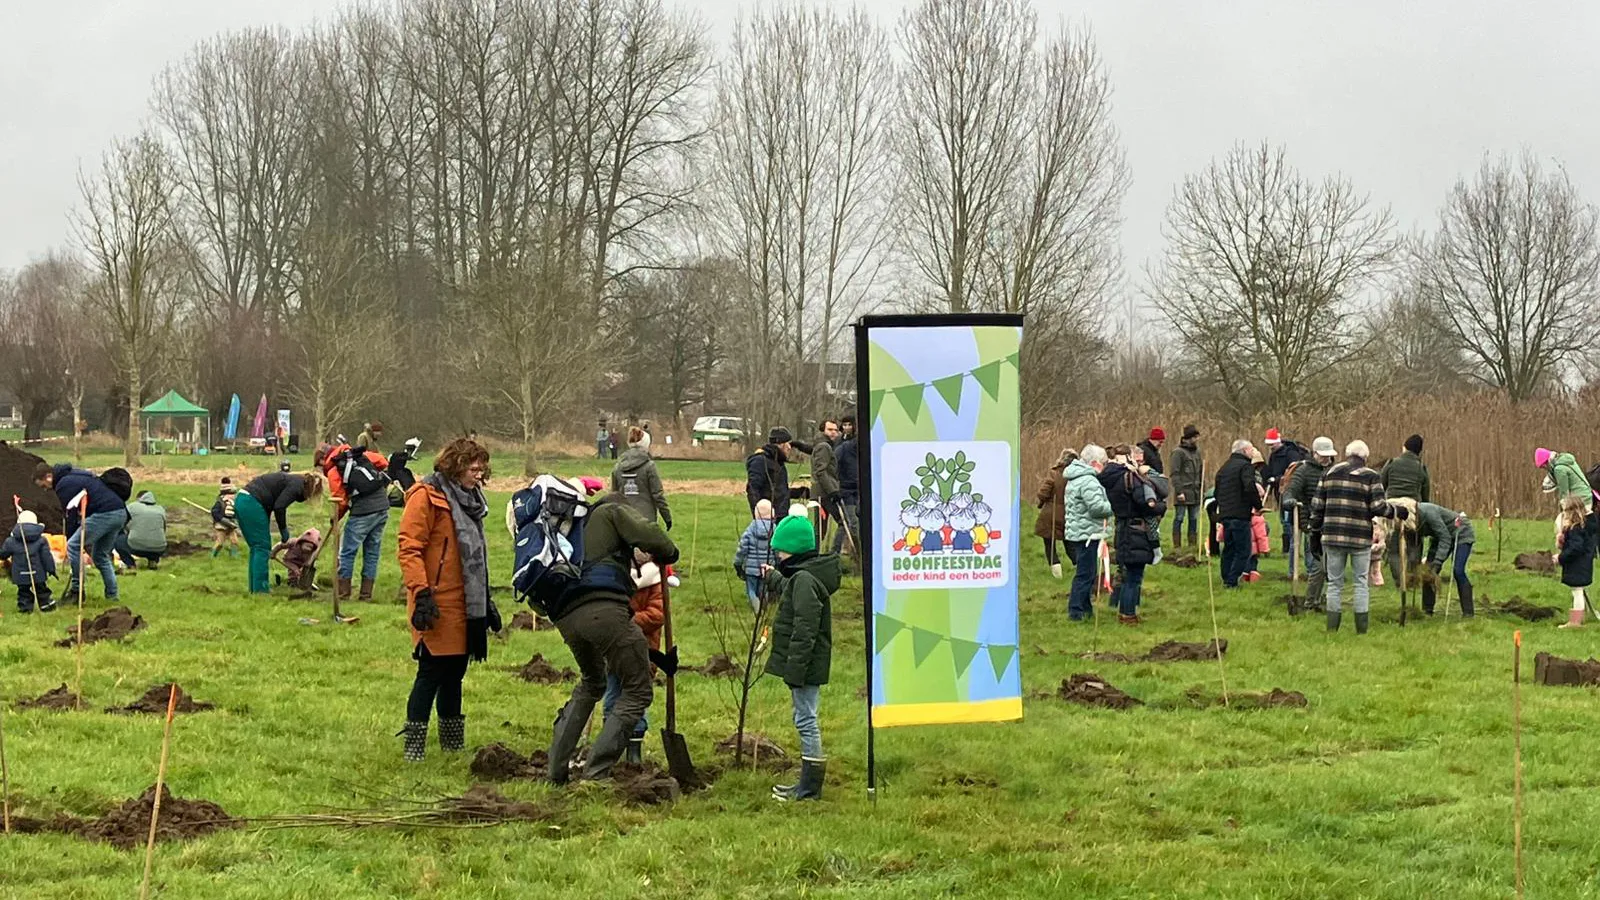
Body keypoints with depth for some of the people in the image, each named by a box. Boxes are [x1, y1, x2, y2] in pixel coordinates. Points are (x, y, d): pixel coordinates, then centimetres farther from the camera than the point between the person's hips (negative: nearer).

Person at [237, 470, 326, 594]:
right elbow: (279, 507, -15)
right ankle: (260, 589, -3)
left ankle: (254, 588, 19)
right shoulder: (297, 485, -6)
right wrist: (284, 530, -3)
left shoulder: (292, 479, 22)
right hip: (251, 503, -10)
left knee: (256, 547, 15)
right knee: (262, 546, -3)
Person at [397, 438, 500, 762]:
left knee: (454, 672, 14)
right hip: (438, 606, -8)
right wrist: (421, 594, -23)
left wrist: (486, 601, 25)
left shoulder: (468, 499, 18)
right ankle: (413, 745, -1)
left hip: (466, 606, 8)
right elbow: (409, 549, -16)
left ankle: (453, 744, 24)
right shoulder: (426, 496, -10)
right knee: (432, 672, -7)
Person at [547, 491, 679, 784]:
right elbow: (646, 534, -5)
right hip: (603, 609, -7)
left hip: (566, 617, 7)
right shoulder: (613, 511, 17)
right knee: (637, 692, 2)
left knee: (591, 684, 31)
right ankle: (596, 773, -9)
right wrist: (667, 553, 18)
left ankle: (556, 770, 25)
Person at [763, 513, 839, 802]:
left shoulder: (805, 580, -19)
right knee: (806, 720, 15)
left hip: (806, 663, -11)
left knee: (806, 720, -5)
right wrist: (774, 579, 52)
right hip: (805, 665, 11)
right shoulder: (802, 576, 12)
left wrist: (795, 668, -24)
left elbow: (805, 629, -24)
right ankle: (808, 784, 23)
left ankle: (810, 787, 0)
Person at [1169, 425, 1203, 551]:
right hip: (1183, 491, -7)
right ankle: (1176, 545, 1)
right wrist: (1179, 491, -17)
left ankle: (1193, 544, 16)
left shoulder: (1197, 452, 14)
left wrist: (1203, 487, 11)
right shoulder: (1178, 452, -7)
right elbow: (1175, 473, -11)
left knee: (1194, 519, 9)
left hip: (1195, 492, 7)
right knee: (1179, 518, -2)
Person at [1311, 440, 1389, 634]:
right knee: (1360, 582, 7)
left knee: (1334, 582, 8)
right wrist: (1398, 512, 8)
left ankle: (1332, 629, 8)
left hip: (1332, 536, 2)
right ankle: (1361, 629, 6)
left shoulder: (1330, 473, 8)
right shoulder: (1371, 477, -1)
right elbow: (1378, 507, -9)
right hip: (1360, 537, -2)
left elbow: (1317, 505, 8)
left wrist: (1316, 532, 13)